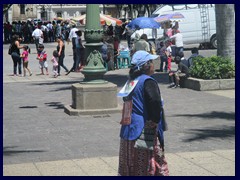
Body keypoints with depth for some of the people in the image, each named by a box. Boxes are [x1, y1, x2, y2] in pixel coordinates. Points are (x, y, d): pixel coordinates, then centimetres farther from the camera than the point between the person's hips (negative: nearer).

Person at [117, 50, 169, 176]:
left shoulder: (130, 82, 10)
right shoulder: (147, 82, -14)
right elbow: (155, 103, -30)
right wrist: (154, 121, -15)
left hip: (127, 131, 8)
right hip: (142, 132, -8)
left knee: (128, 169, 12)